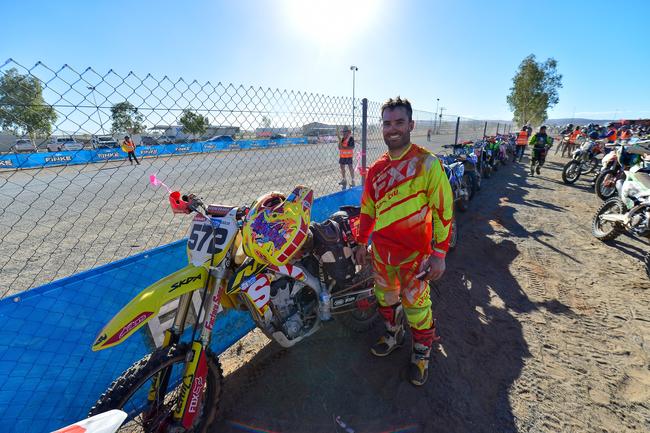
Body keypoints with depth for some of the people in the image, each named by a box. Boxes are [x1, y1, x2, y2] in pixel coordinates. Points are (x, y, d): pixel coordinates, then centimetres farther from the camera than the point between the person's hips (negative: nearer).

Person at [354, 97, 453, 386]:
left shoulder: (427, 163, -11)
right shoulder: (376, 168, 5)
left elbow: (443, 210, -11)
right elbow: (367, 208, 12)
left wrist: (439, 254, -12)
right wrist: (362, 242, 14)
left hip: (414, 252, -5)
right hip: (381, 249, 5)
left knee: (416, 305, 10)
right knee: (385, 298, 21)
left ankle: (421, 351, 37)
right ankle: (394, 335, 47)